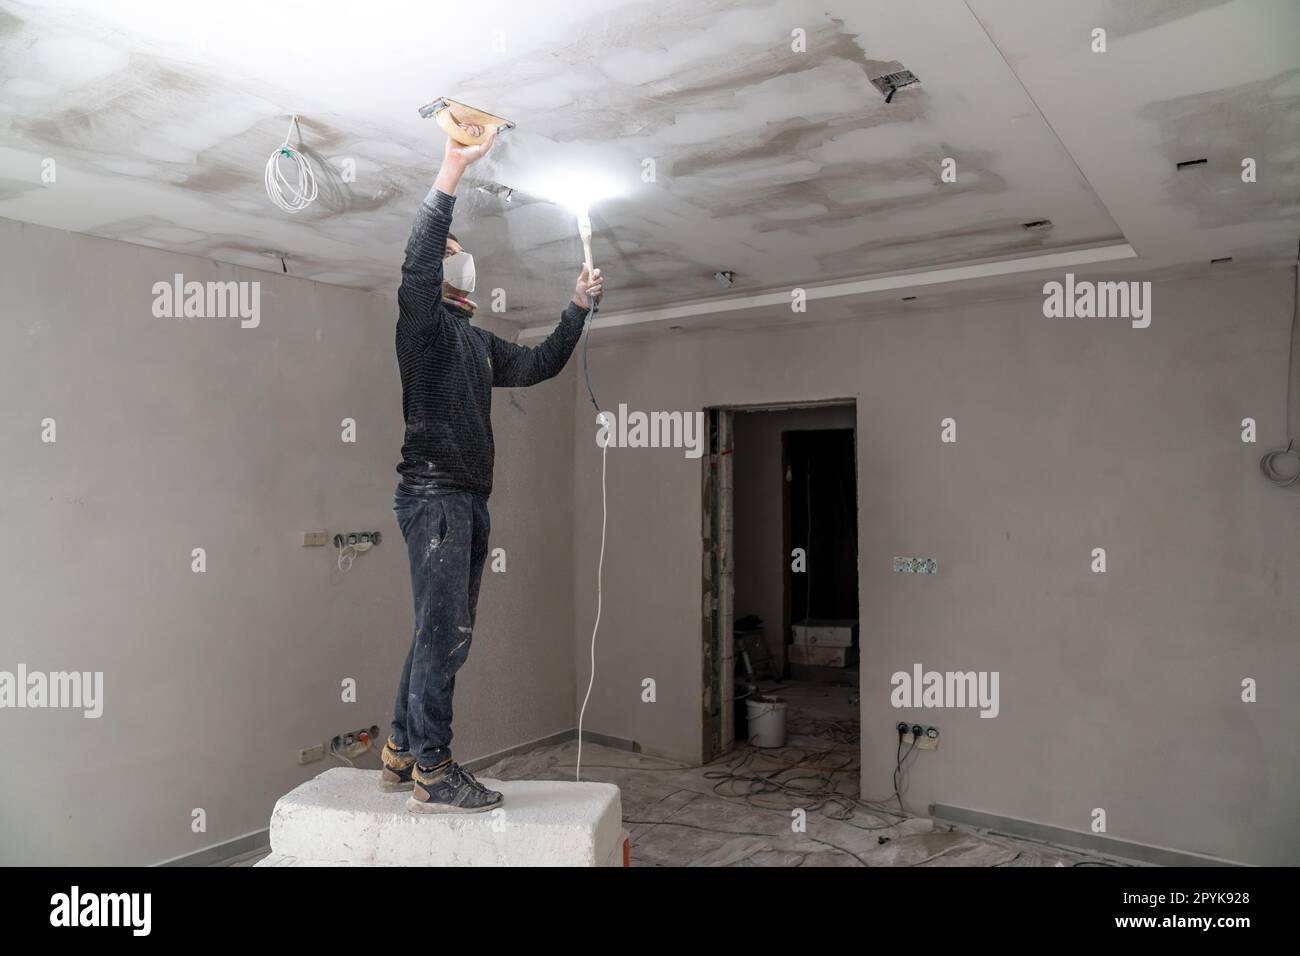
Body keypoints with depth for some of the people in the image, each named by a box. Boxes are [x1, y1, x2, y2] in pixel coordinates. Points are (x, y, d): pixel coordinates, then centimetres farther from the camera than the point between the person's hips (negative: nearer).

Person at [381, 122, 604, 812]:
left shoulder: (478, 342, 24)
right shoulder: (421, 316, 0)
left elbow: (541, 365, 31)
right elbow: (417, 256, -19)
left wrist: (578, 307, 28)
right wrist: (453, 168, -23)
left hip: (468, 500, 9)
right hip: (434, 493, -9)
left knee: (440, 634, 10)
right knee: (443, 633, -10)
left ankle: (401, 755, 19)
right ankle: (432, 774, -4)